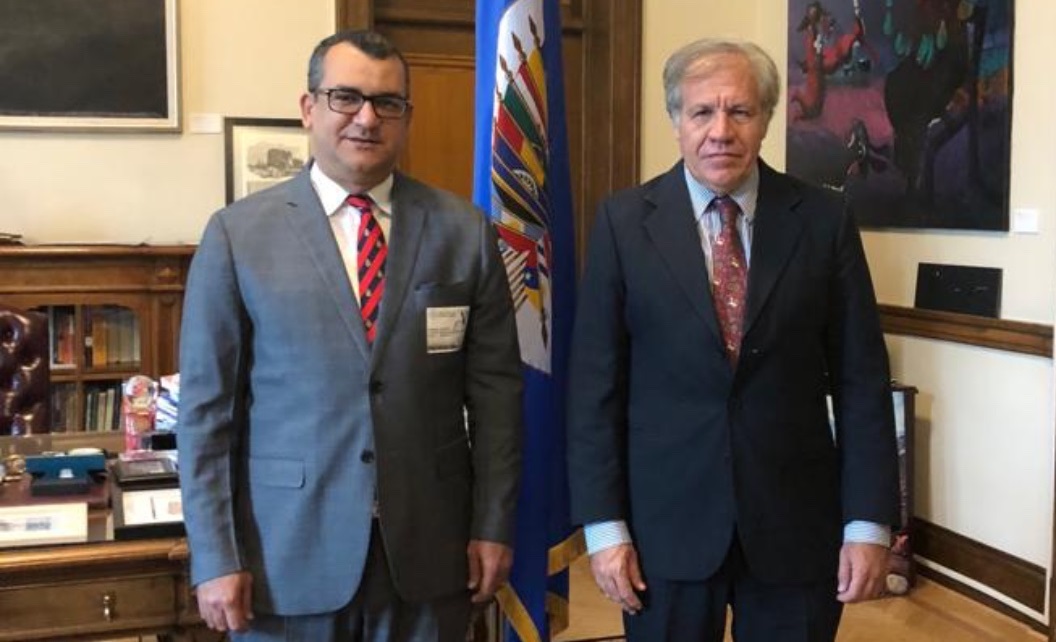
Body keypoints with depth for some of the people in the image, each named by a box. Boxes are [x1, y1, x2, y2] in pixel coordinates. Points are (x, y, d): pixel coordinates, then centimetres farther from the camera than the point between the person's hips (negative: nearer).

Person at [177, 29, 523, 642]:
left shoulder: (464, 230, 1)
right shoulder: (238, 234, -2)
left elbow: (496, 389, 2)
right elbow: (207, 406, -3)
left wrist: (493, 525, 0)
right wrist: (216, 557, -6)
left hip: (429, 550, 2)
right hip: (287, 553, -1)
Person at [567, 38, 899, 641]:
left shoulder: (824, 220, -2)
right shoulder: (624, 222, -3)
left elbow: (862, 381, -1)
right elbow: (596, 382, -4)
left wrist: (869, 523, -3)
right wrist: (605, 524, -6)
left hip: (796, 521, 1)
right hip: (667, 519, 0)